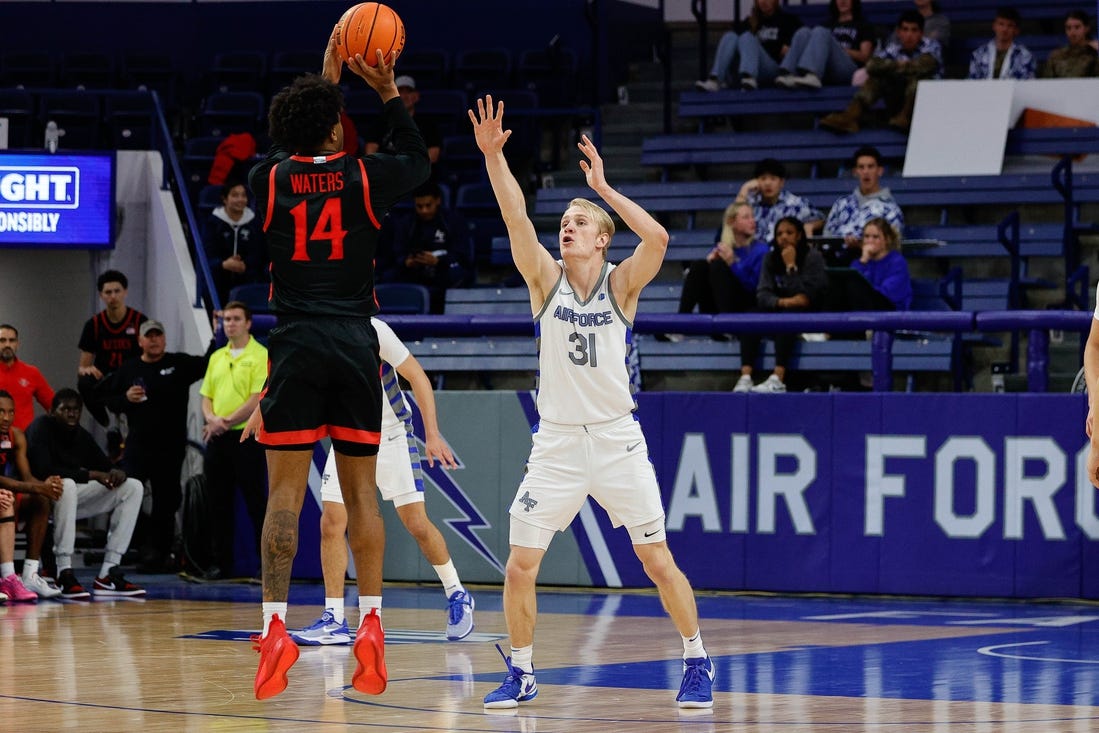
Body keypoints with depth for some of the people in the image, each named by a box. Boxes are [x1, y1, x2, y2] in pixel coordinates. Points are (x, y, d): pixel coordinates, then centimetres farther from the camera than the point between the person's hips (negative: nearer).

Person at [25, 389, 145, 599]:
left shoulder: (81, 435, 8)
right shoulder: (41, 429, -14)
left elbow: (105, 465, 10)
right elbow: (43, 471, -28)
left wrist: (116, 473, -17)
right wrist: (91, 475, -26)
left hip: (70, 495, 8)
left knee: (134, 487, -1)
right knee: (66, 485, -41)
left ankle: (108, 574, -10)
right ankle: (65, 574, -39)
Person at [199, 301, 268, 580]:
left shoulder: (260, 356, -6)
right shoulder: (217, 357, 16)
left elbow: (258, 399, -13)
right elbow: (206, 396, 15)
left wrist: (227, 422, -15)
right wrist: (211, 419, -6)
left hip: (246, 437, -6)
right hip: (217, 439, 6)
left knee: (256, 502, -5)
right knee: (220, 503, 9)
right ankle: (222, 562, 15)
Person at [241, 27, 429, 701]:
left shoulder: (269, 181, 2)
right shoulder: (364, 178, -1)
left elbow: (288, 150, 27)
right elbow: (419, 160, 22)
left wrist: (324, 80, 33)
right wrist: (389, 93, 27)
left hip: (296, 347, 0)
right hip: (357, 345, 0)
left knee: (285, 492, -1)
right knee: (361, 489, 7)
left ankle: (276, 627, -10)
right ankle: (371, 626, 3)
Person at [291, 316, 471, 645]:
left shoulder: (371, 330, -22)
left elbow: (417, 377, -15)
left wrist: (433, 435, -18)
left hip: (390, 436, -4)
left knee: (417, 524, -4)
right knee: (331, 524, -8)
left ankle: (457, 596, 18)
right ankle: (334, 620, -4)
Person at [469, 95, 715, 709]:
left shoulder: (621, 283, -2)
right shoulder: (546, 279, 2)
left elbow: (658, 238, -22)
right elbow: (516, 218, -12)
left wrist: (605, 188, -21)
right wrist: (492, 155, -24)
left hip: (616, 438, -2)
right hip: (556, 440, 2)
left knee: (658, 561, 0)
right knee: (520, 567, -4)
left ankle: (698, 662, 16)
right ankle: (522, 673, 13)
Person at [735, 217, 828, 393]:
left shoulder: (813, 257, -6)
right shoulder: (771, 259, 7)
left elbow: (804, 296, -16)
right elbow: (762, 294, -4)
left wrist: (791, 266, -17)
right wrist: (782, 302, -23)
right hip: (777, 311, 4)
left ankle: (778, 379, -50)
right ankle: (745, 377, -39)